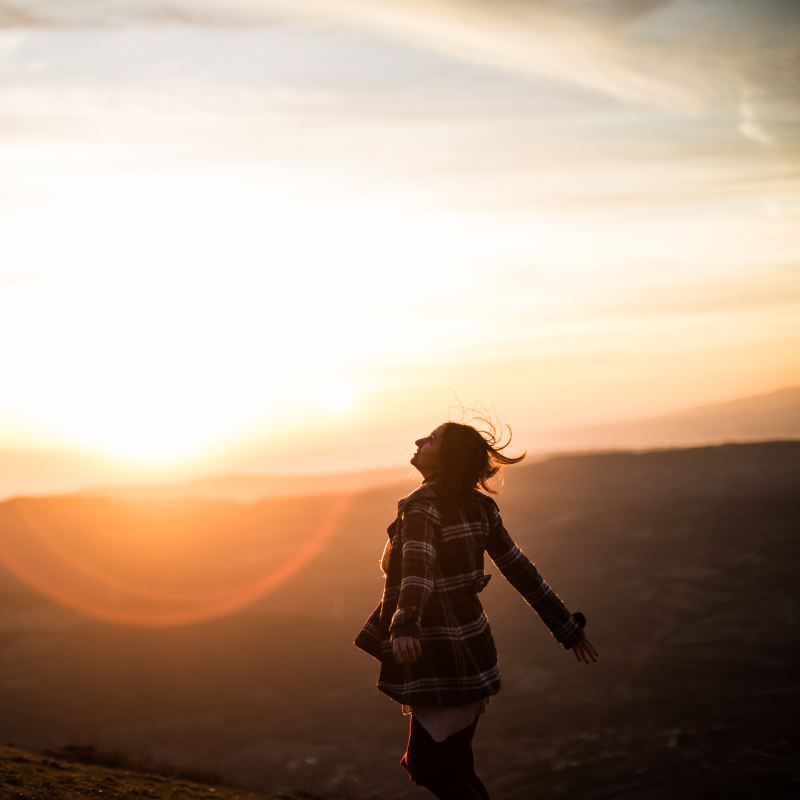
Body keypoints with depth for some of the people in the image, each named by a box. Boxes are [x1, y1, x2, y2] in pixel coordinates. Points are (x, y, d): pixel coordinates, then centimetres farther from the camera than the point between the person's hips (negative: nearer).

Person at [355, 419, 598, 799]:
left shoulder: (422, 509, -17)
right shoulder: (477, 506, 5)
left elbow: (417, 571, -35)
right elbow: (520, 569, 7)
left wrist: (404, 628, -52)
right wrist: (566, 627, 11)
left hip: (439, 658, -8)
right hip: (471, 648, 8)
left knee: (431, 766, 4)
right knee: (451, 764, 19)